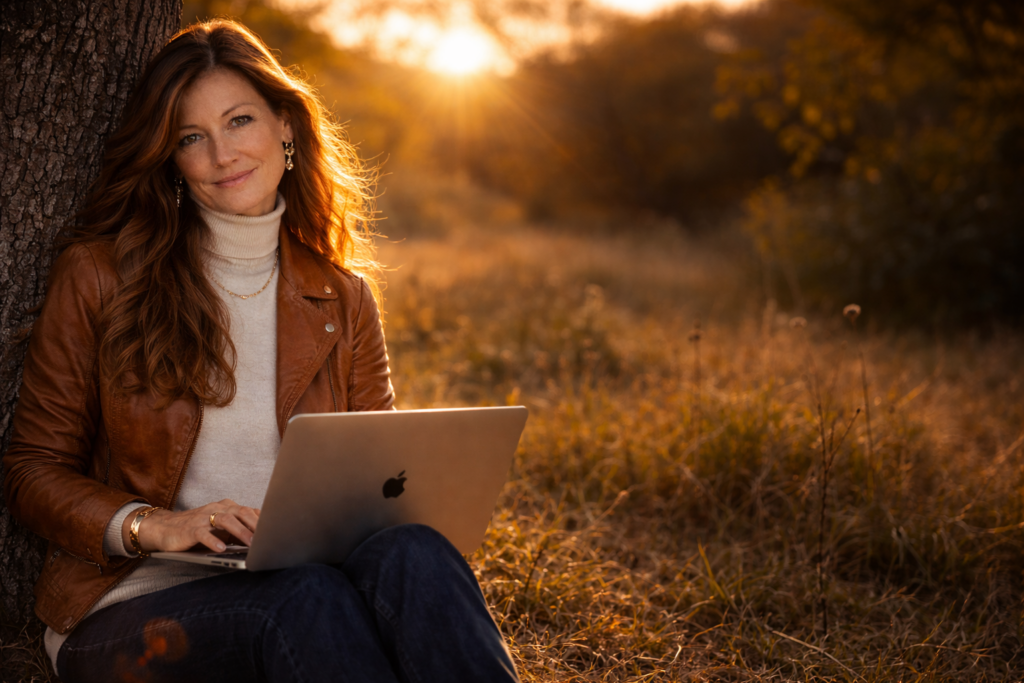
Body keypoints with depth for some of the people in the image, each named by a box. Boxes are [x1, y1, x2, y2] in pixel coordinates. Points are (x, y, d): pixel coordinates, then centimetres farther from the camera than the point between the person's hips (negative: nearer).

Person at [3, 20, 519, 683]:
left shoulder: (342, 298, 12)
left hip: (298, 584, 3)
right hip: (135, 603, -2)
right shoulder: (99, 275, 3)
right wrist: (152, 526, -14)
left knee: (410, 555, -32)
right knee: (308, 599, -35)